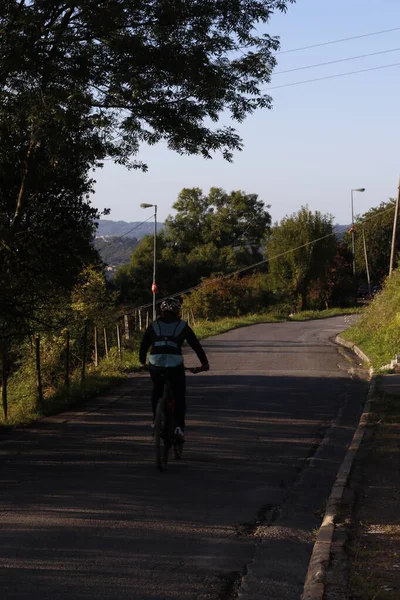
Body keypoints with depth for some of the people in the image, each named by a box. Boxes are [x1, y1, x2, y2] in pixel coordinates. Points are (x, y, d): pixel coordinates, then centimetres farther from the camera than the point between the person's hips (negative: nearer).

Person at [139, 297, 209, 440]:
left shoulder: (154, 325, 16)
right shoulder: (183, 326, 12)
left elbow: (144, 344, 22)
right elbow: (196, 345, 16)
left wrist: (142, 361, 37)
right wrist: (204, 363, 26)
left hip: (155, 364, 2)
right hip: (175, 364, -2)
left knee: (157, 391, 27)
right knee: (179, 396, 10)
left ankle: (156, 421, 23)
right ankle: (179, 426, -4)